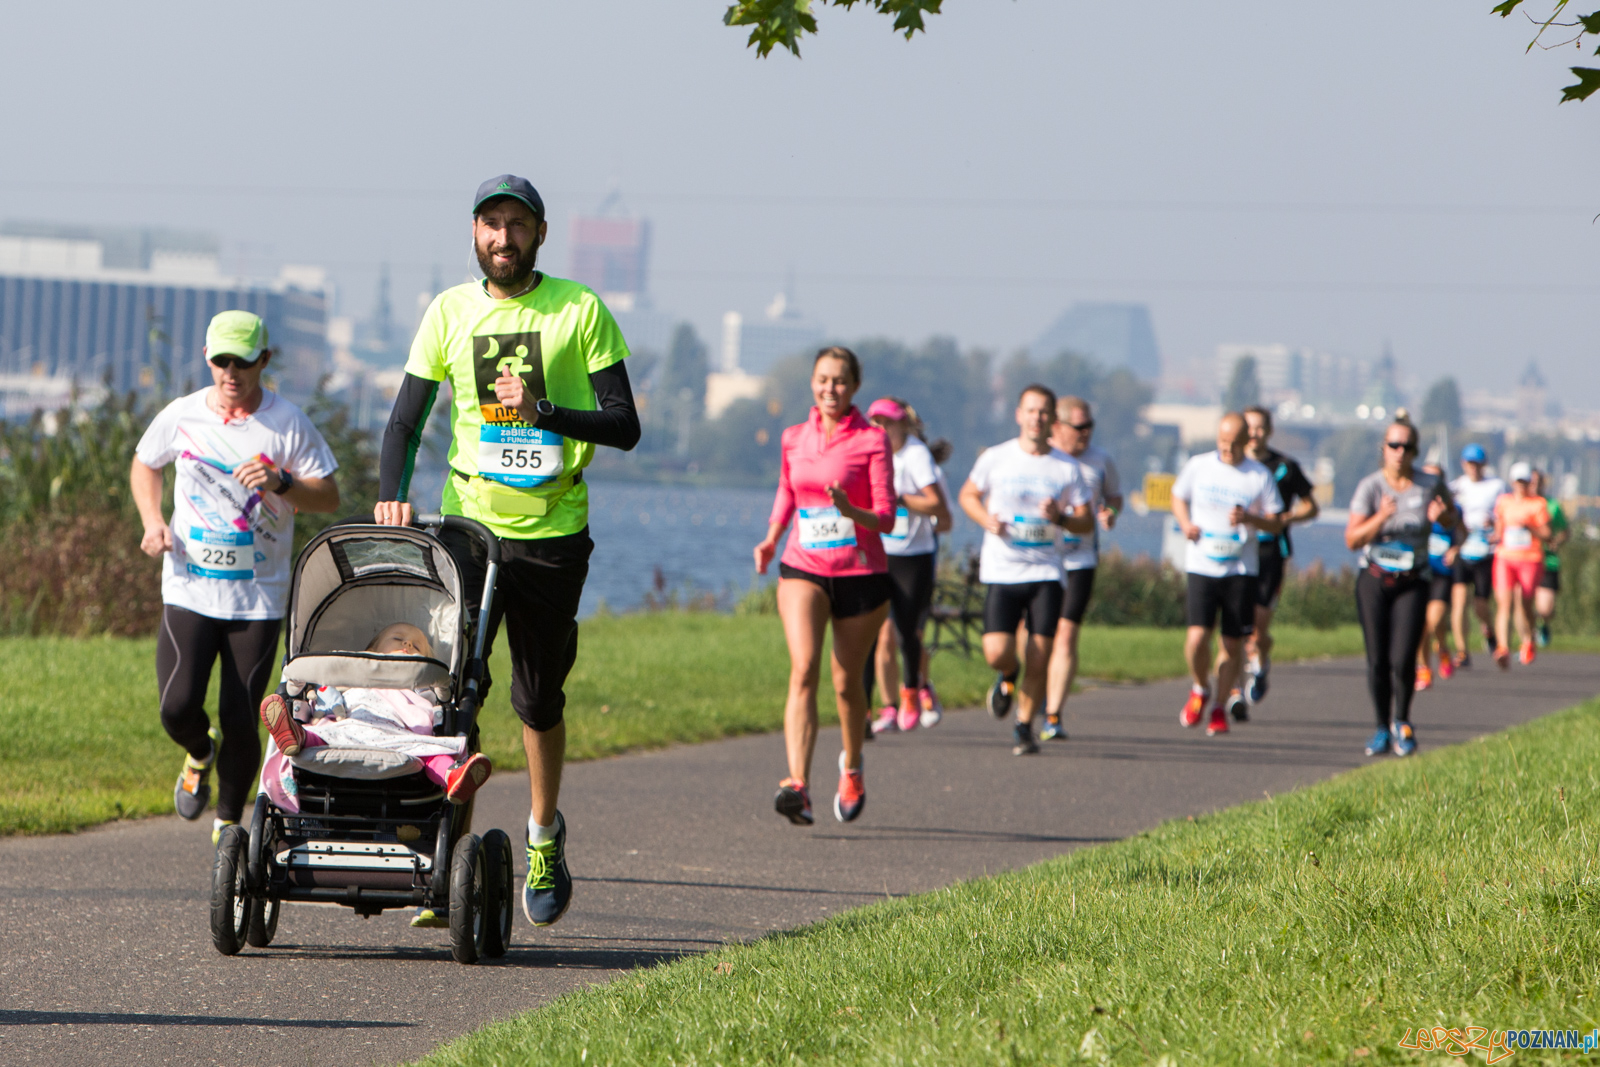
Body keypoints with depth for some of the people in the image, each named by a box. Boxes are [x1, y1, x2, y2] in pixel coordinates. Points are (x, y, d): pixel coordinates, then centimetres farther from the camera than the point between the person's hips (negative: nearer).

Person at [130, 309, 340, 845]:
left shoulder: (288, 424, -4)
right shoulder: (182, 416, 2)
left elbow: (329, 497, 0)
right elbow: (143, 464, 21)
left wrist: (281, 483, -19)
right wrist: (152, 520, 4)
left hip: (259, 595, -1)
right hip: (190, 587, 1)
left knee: (241, 719, -5)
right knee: (177, 707, -12)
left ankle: (228, 818, 18)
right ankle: (200, 753, 25)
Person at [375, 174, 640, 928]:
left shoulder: (581, 312, -3)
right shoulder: (450, 312, 4)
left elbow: (624, 427, -5)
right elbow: (406, 420, 7)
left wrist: (542, 411, -20)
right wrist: (391, 493, -11)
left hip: (553, 532, -1)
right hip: (468, 523, 1)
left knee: (539, 699, 9)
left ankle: (545, 837, 32)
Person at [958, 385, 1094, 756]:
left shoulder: (1068, 468, 4)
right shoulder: (996, 458, 2)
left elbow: (1086, 522, 8)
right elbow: (968, 495, 16)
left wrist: (1060, 517, -14)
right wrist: (986, 519, -4)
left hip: (1046, 572, 0)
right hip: (1001, 569, 0)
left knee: (1038, 659, -6)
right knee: (997, 652, -12)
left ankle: (1024, 727, 14)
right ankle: (1008, 676, 25)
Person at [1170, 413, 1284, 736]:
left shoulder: (1260, 476, 1)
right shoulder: (1198, 466, 3)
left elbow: (1276, 524, 4)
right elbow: (1178, 497, 19)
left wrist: (1249, 518, -16)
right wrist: (1185, 523, -2)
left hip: (1241, 570, 0)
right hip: (1202, 565, 0)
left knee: (1233, 643, 2)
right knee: (1197, 637, -13)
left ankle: (1220, 707, 19)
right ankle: (1200, 689, 16)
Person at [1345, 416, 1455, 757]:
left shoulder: (1431, 485, -4)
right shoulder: (1370, 486, -7)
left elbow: (1452, 519, 13)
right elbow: (1352, 540, -11)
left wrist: (1441, 517, -11)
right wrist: (1381, 518, -27)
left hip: (1412, 584, 0)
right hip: (1373, 579, 0)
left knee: (1403, 659, -11)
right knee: (1377, 660, -1)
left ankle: (1402, 723, 13)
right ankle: (1383, 728, 16)